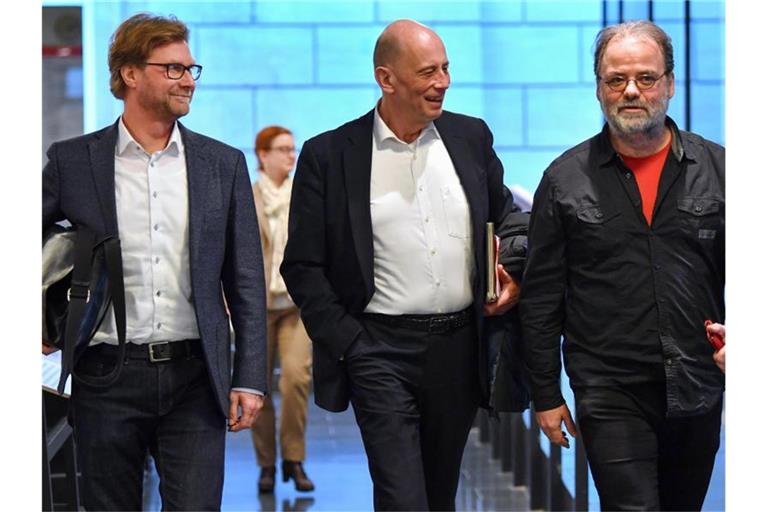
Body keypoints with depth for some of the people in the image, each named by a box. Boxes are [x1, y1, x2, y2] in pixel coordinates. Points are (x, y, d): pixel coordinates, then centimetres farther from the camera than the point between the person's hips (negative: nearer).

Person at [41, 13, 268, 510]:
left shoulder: (224, 164, 8)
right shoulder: (72, 161, 3)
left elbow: (246, 283, 8)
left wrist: (249, 379, 2)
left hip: (194, 376, 1)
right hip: (108, 376, 0)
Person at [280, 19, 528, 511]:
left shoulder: (471, 137, 7)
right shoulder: (329, 155, -4)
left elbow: (505, 216, 21)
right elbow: (303, 266, -2)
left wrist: (515, 275, 2)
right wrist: (348, 346, -9)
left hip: (460, 346, 4)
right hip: (380, 350, -4)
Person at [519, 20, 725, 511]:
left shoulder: (715, 168, 4)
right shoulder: (566, 179, 0)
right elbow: (541, 299, 3)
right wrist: (546, 394, 2)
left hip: (699, 391, 3)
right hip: (610, 396, -2)